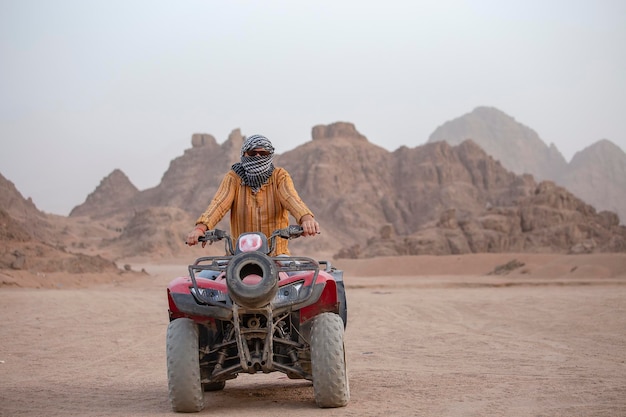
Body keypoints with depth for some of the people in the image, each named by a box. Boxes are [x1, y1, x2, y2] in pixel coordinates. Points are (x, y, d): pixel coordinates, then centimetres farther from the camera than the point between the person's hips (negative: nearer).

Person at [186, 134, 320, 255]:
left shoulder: (280, 176, 4)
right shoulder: (233, 178, 4)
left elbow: (291, 198, -15)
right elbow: (219, 202, -12)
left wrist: (306, 218, -38)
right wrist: (201, 226, -33)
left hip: (276, 253, 0)